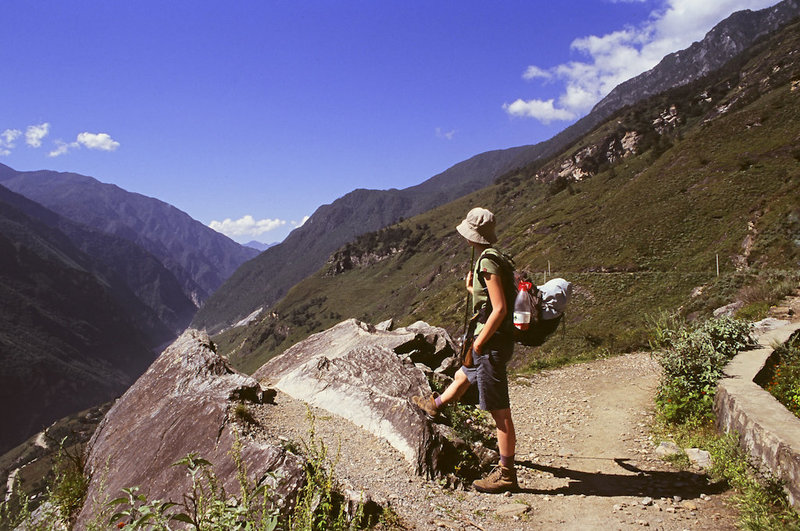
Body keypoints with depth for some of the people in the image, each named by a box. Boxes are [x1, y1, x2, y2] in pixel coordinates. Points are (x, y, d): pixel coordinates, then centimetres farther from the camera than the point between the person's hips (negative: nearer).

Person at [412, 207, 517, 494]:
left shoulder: (487, 262, -19)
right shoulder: (490, 257, 11)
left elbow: (500, 309, -24)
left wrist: (479, 342, -18)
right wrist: (472, 288, 11)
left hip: (492, 342, -10)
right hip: (492, 341, 10)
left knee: (499, 411, -2)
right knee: (462, 377, 34)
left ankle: (506, 475, 8)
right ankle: (434, 405, 60)